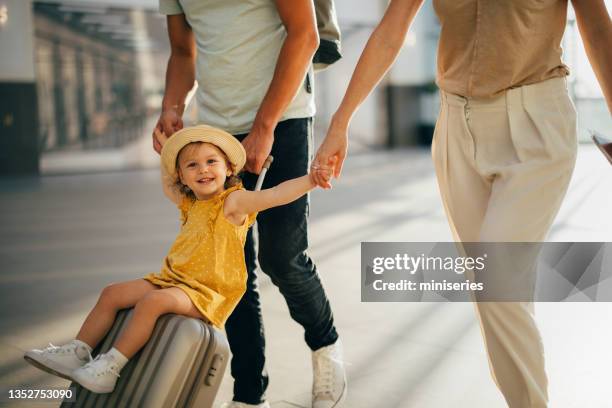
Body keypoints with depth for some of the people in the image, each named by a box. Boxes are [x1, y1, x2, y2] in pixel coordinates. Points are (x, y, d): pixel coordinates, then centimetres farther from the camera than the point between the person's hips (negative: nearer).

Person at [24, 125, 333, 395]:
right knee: (112, 293, 3)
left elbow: (276, 194, -27)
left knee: (153, 301, -32)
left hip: (207, 292, -9)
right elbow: (168, 186, 37)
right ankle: (77, 353, 8)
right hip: (172, 279, 9)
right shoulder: (189, 203, 14)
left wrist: (312, 179, -39)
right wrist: (167, 154, 35)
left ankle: (111, 366, -23)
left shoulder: (234, 201, -12)